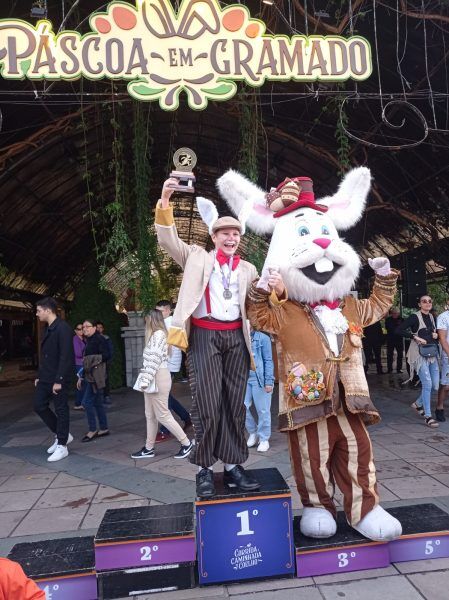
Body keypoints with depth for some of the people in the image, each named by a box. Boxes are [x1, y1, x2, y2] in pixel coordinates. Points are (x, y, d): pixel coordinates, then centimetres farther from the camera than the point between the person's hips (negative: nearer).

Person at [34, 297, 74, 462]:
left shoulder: (62, 328, -16)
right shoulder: (48, 329, 13)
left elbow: (66, 356, -21)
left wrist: (59, 380, -23)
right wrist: (39, 376, 16)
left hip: (58, 379, -9)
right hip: (45, 378, 9)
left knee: (61, 410, 1)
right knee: (39, 406, 11)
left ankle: (62, 446, 13)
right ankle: (61, 435, 25)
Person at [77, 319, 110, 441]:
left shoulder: (99, 339, -11)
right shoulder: (88, 341, 17)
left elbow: (106, 355, -19)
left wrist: (92, 359, -16)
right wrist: (81, 377, 20)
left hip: (96, 376, -9)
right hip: (90, 375, 9)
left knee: (87, 402, -8)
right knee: (97, 403, 12)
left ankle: (92, 430, 2)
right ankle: (103, 429, 20)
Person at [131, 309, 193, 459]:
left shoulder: (158, 334, -13)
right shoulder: (155, 335, 18)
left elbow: (154, 360, -20)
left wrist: (145, 380, -21)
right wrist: (145, 380, 14)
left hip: (157, 379, -10)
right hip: (153, 379, 10)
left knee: (163, 415, -5)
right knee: (150, 415, 11)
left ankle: (186, 444, 2)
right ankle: (149, 448, 18)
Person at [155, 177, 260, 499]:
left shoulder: (248, 269, 16)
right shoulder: (197, 257, 8)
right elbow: (168, 240, -1)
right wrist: (165, 200, -13)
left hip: (236, 337, 3)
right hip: (205, 336, -3)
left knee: (235, 404, 7)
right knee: (207, 405, -4)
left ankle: (233, 466, 17)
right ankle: (205, 469, 10)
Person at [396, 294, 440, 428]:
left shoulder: (432, 317, 12)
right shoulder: (414, 317, -9)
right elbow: (399, 330, -17)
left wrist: (436, 335, 4)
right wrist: (416, 337, -19)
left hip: (432, 354, 7)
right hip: (419, 354, -7)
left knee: (435, 384, 7)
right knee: (427, 384, -9)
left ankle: (418, 404, 30)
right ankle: (427, 416, 0)